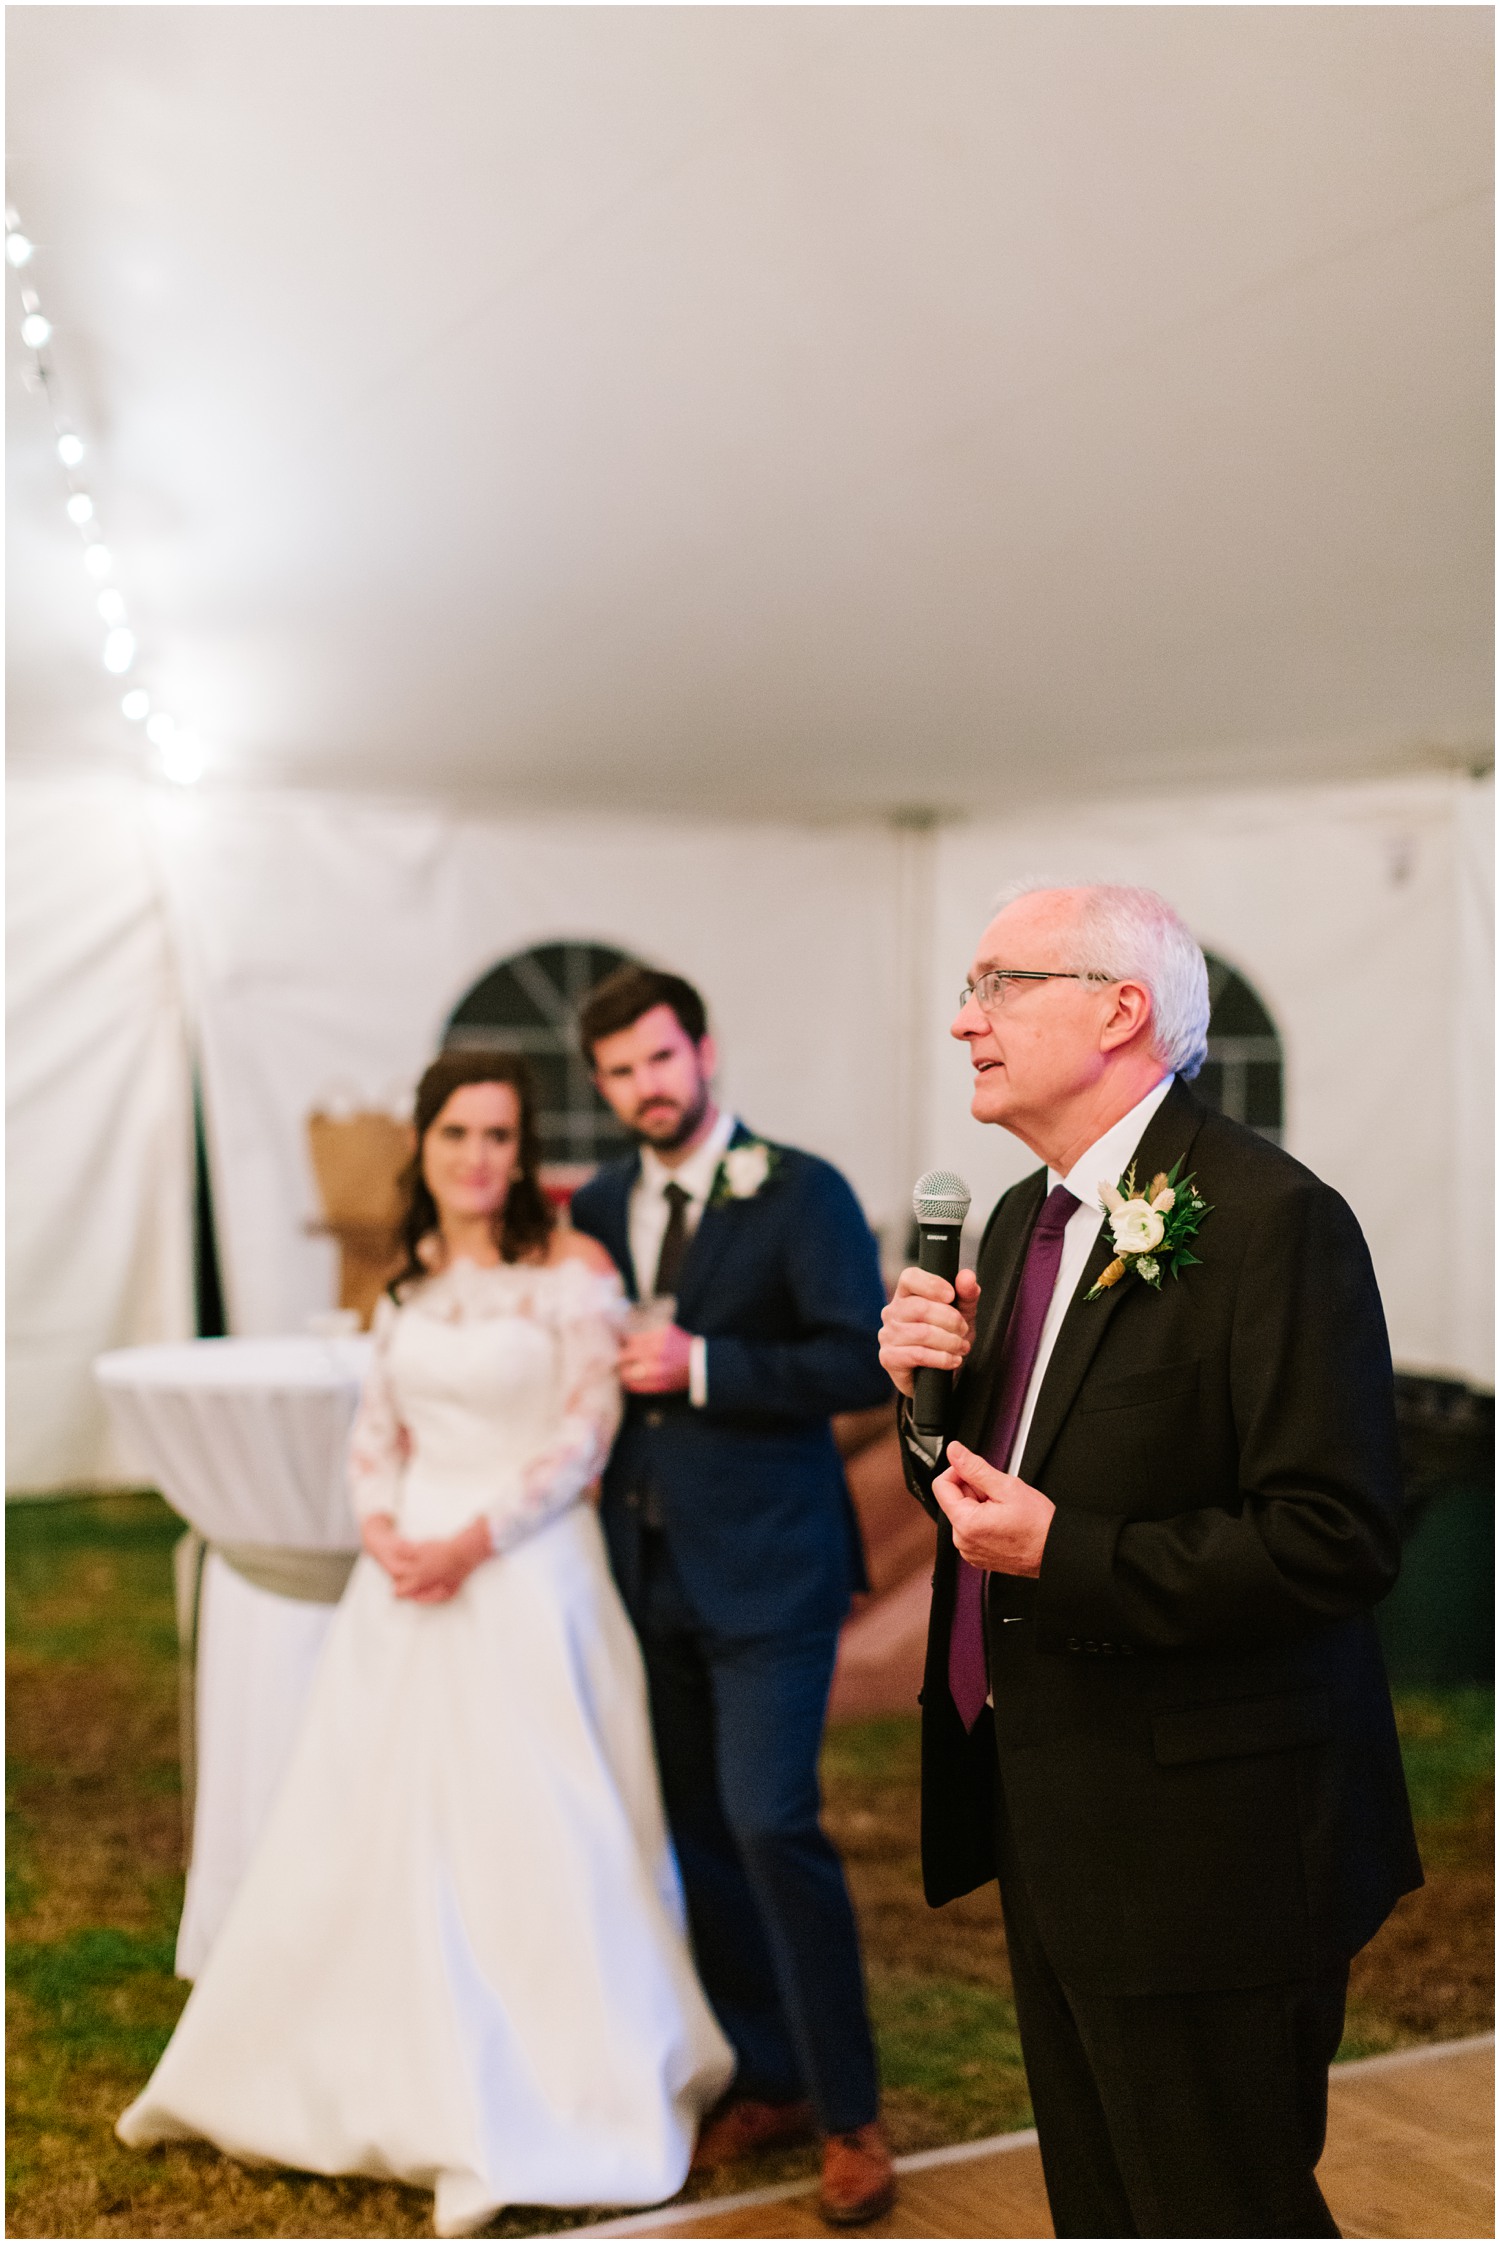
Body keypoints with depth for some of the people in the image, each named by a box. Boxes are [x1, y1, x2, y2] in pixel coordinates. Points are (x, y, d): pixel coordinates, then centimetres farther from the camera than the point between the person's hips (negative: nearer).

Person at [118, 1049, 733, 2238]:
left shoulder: (573, 1269, -7)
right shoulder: (412, 1278, 10)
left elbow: (586, 1433, -11)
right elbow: (378, 1425, 14)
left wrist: (474, 1542, -16)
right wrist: (382, 1526, -4)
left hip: (529, 1575, -6)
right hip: (411, 1576, 6)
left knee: (529, 1835, -1)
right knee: (371, 1825, 11)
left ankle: (539, 2107, 14)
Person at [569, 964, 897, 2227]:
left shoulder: (799, 1193, -7)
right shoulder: (600, 1209, 10)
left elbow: (865, 1359, -14)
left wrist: (702, 1365, -19)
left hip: (767, 1568, -6)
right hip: (652, 1569, 6)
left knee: (770, 1822, -12)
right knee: (694, 1830, 11)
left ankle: (849, 2112, 3)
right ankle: (769, 2083, 26)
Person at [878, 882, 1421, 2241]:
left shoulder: (1270, 1220, -19)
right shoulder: (1025, 1219, 10)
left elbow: (1338, 1543, -25)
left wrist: (1063, 1555, -24)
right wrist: (933, 1390, -4)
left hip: (1203, 1850, -9)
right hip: (1050, 1822, 9)